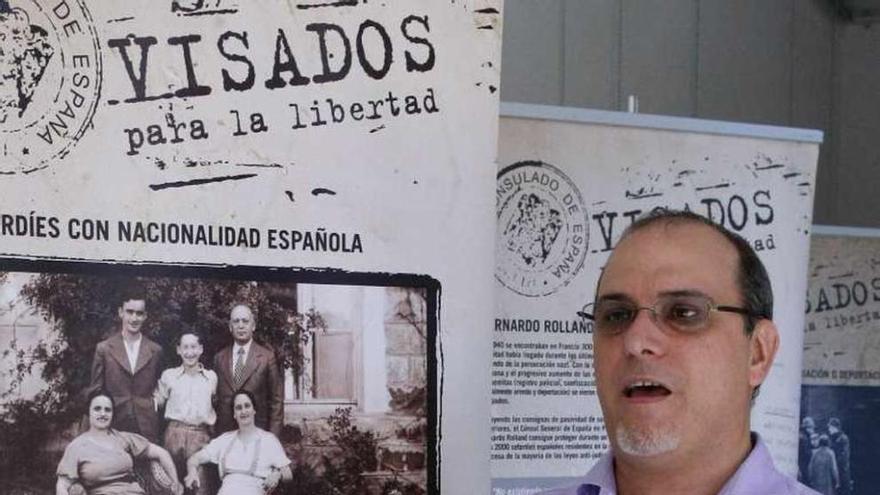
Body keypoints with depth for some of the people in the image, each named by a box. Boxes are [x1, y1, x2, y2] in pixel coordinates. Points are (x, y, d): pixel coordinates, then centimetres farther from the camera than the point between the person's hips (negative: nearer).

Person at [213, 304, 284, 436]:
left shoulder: (267, 357, 0)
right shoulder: (220, 357, 11)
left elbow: (276, 401, 1)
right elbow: (216, 398, 14)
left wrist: (273, 438, -5)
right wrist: (213, 434, 7)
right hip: (225, 432, 3)